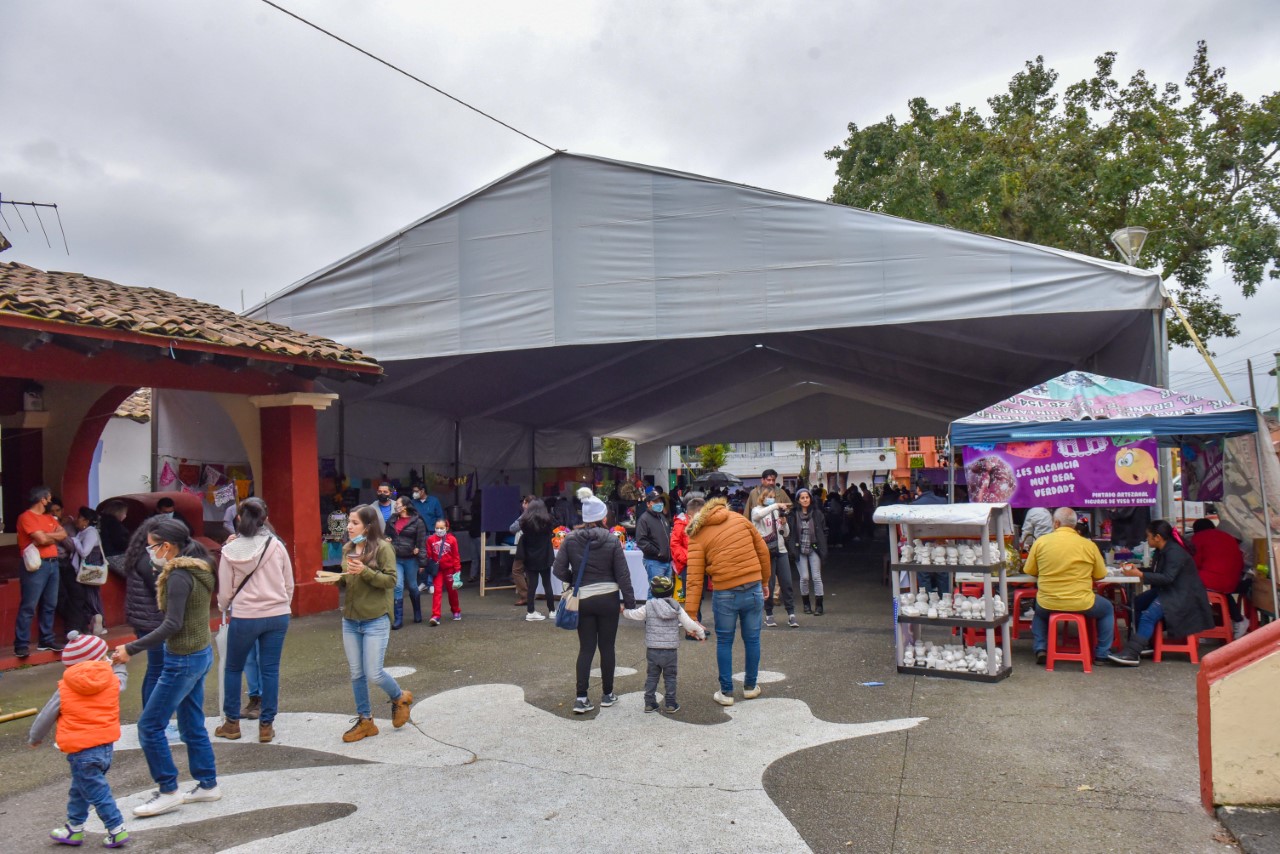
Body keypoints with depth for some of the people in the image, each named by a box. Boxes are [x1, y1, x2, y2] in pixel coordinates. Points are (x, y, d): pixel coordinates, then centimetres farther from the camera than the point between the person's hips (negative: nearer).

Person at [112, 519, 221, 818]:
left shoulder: (179, 576, -20)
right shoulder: (199, 570, 8)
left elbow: (172, 625, -23)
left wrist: (131, 649, -19)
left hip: (184, 660, -9)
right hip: (202, 653, 9)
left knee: (149, 726, 2)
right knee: (192, 725, 17)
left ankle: (168, 791, 11)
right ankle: (208, 784, 26)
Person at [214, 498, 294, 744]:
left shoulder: (230, 551, -6)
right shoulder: (276, 546, -5)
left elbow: (224, 591, 1)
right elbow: (289, 584, 3)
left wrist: (225, 611, 20)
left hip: (244, 617, -1)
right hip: (277, 616, 1)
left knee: (233, 668, 18)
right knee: (270, 669, 8)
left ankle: (232, 723, 26)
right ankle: (267, 725, 13)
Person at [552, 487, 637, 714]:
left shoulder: (570, 539, -5)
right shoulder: (611, 540, -9)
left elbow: (559, 569, -7)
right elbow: (623, 575, -8)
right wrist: (629, 603, -2)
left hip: (583, 600, 2)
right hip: (608, 599, -1)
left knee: (586, 648, 9)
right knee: (607, 647, 11)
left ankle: (581, 698, 3)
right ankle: (607, 695, 22)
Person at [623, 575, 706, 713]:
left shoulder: (648, 607, -4)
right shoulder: (677, 608, -2)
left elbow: (633, 614, 4)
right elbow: (689, 623, 0)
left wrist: (623, 610, 26)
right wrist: (701, 633, 16)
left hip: (652, 650, 0)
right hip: (670, 651, 0)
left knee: (651, 676, 12)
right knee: (670, 677, 10)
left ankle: (649, 703, 15)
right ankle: (670, 704, 12)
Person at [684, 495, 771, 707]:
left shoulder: (697, 537, -2)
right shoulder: (739, 518, 5)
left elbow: (695, 579, -8)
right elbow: (763, 551, 8)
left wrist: (690, 614, -7)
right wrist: (765, 581, 20)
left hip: (724, 595, -2)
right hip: (753, 589, 2)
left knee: (724, 642, 15)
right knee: (752, 639, 17)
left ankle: (726, 692, 20)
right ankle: (751, 686, 31)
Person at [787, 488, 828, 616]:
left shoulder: (817, 514, 1)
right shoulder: (793, 515, -3)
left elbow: (824, 531, 6)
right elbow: (788, 533, 0)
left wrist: (823, 549, 0)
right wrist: (792, 549, -11)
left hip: (814, 549, 1)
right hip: (799, 550, -1)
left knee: (816, 577, -1)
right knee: (804, 577, 1)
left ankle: (818, 605, 6)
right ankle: (806, 604, 19)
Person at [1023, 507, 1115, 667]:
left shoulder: (1041, 542, -5)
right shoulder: (1089, 545, -5)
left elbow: (1029, 571, 5)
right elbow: (1101, 575, 6)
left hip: (1048, 605, 1)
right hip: (1081, 604, -1)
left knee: (1039, 611, 36)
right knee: (1107, 608, 30)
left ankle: (1040, 649, 20)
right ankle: (1102, 653, 29)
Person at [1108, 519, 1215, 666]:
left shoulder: (1174, 552, -20)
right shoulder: (1161, 551, 9)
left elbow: (1167, 578, -28)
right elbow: (1155, 571, 15)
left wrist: (1139, 574, -32)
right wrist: (1135, 569, 0)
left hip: (1182, 595, -11)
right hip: (1167, 590, 11)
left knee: (1149, 615, -25)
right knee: (1137, 603, 1)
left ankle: (1132, 653, -29)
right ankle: (1144, 643, 6)